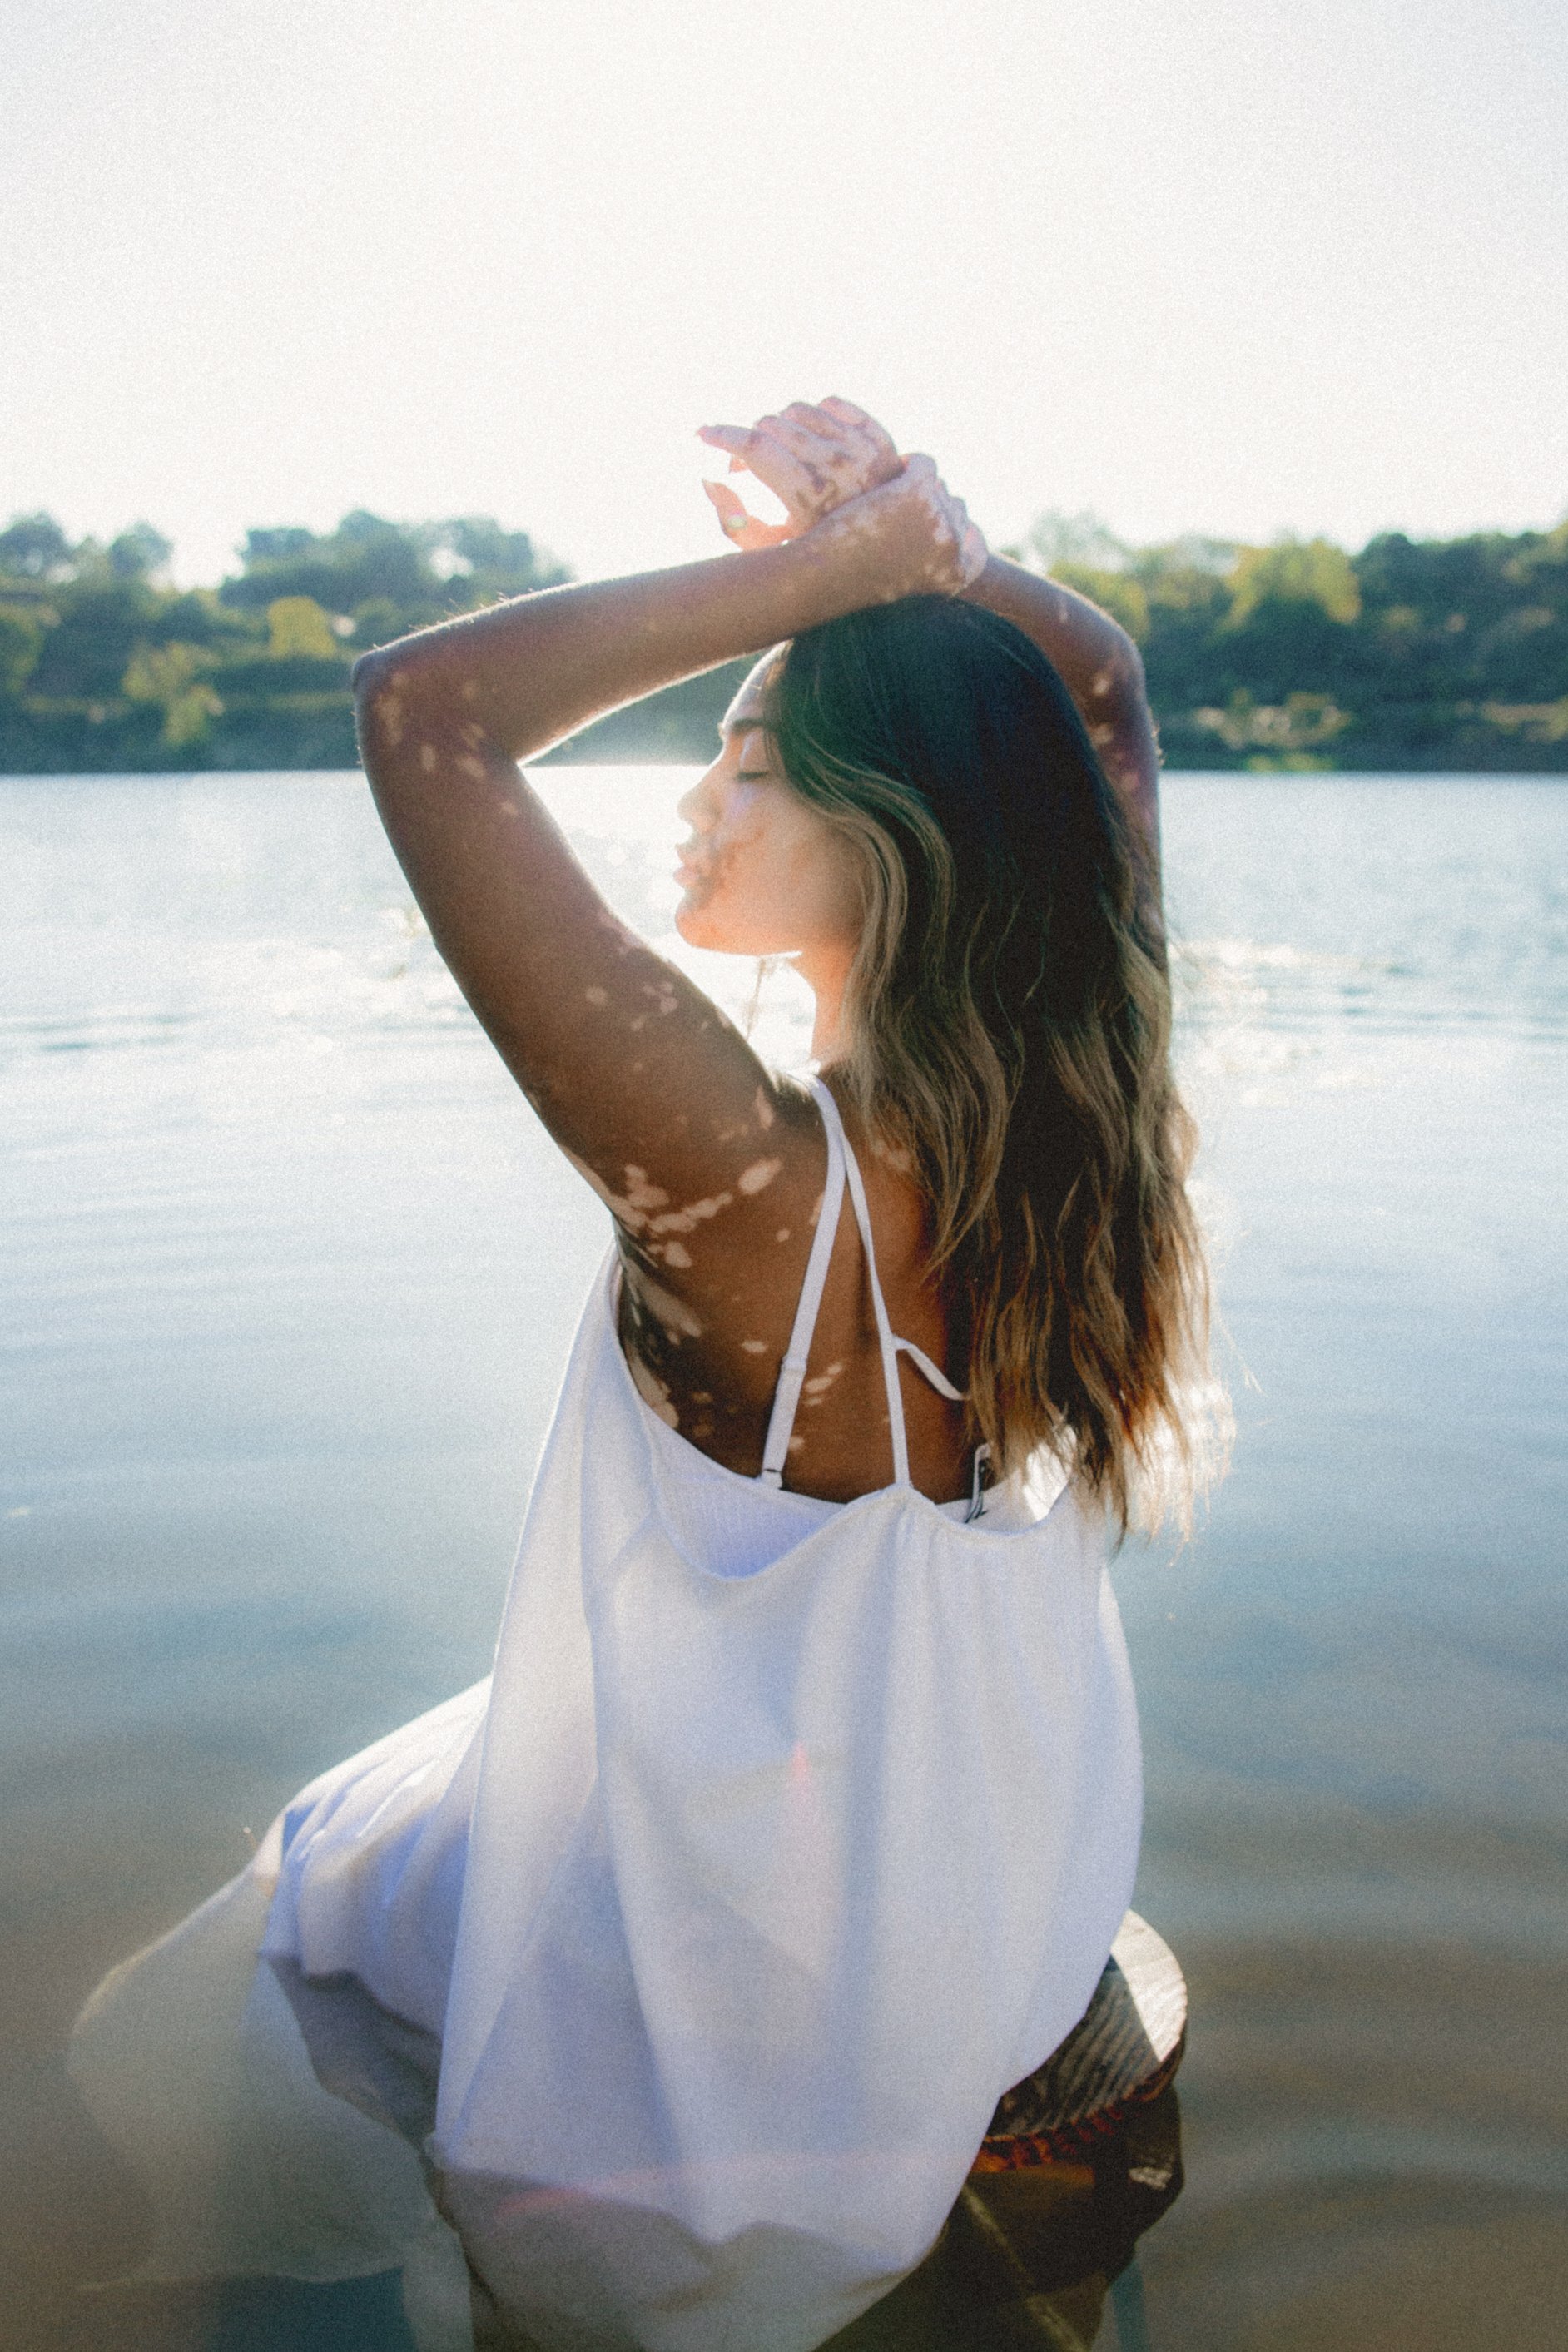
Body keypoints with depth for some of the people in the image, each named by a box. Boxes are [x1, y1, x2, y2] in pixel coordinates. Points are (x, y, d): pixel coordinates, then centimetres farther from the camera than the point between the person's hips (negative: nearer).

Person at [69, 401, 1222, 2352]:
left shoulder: (758, 1186, -37)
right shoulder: (1083, 1101, -17)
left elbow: (420, 715, -35)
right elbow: (1104, 684, -2)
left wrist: (817, 568, -31)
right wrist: (923, 549, -18)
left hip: (764, 2014, -6)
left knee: (296, 1909, 24)